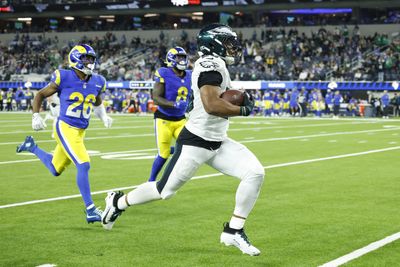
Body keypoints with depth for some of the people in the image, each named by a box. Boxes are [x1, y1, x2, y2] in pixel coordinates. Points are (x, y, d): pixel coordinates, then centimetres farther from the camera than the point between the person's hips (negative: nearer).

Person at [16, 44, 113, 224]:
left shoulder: (96, 82, 3)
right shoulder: (64, 78, -13)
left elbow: (97, 103, 23)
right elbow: (40, 95, 0)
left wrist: (104, 117, 7)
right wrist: (36, 116, -9)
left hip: (80, 131, 7)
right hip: (66, 128, -7)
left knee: (56, 170, 20)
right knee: (83, 165, -21)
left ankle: (31, 147, 45)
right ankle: (90, 210, -14)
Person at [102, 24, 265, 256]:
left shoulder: (216, 65, 11)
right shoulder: (211, 64, -19)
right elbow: (211, 105, -32)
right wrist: (243, 110, -18)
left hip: (218, 143, 9)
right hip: (196, 143, -9)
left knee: (255, 173, -7)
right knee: (165, 191, 6)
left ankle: (234, 231, 1)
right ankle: (119, 202, 32)